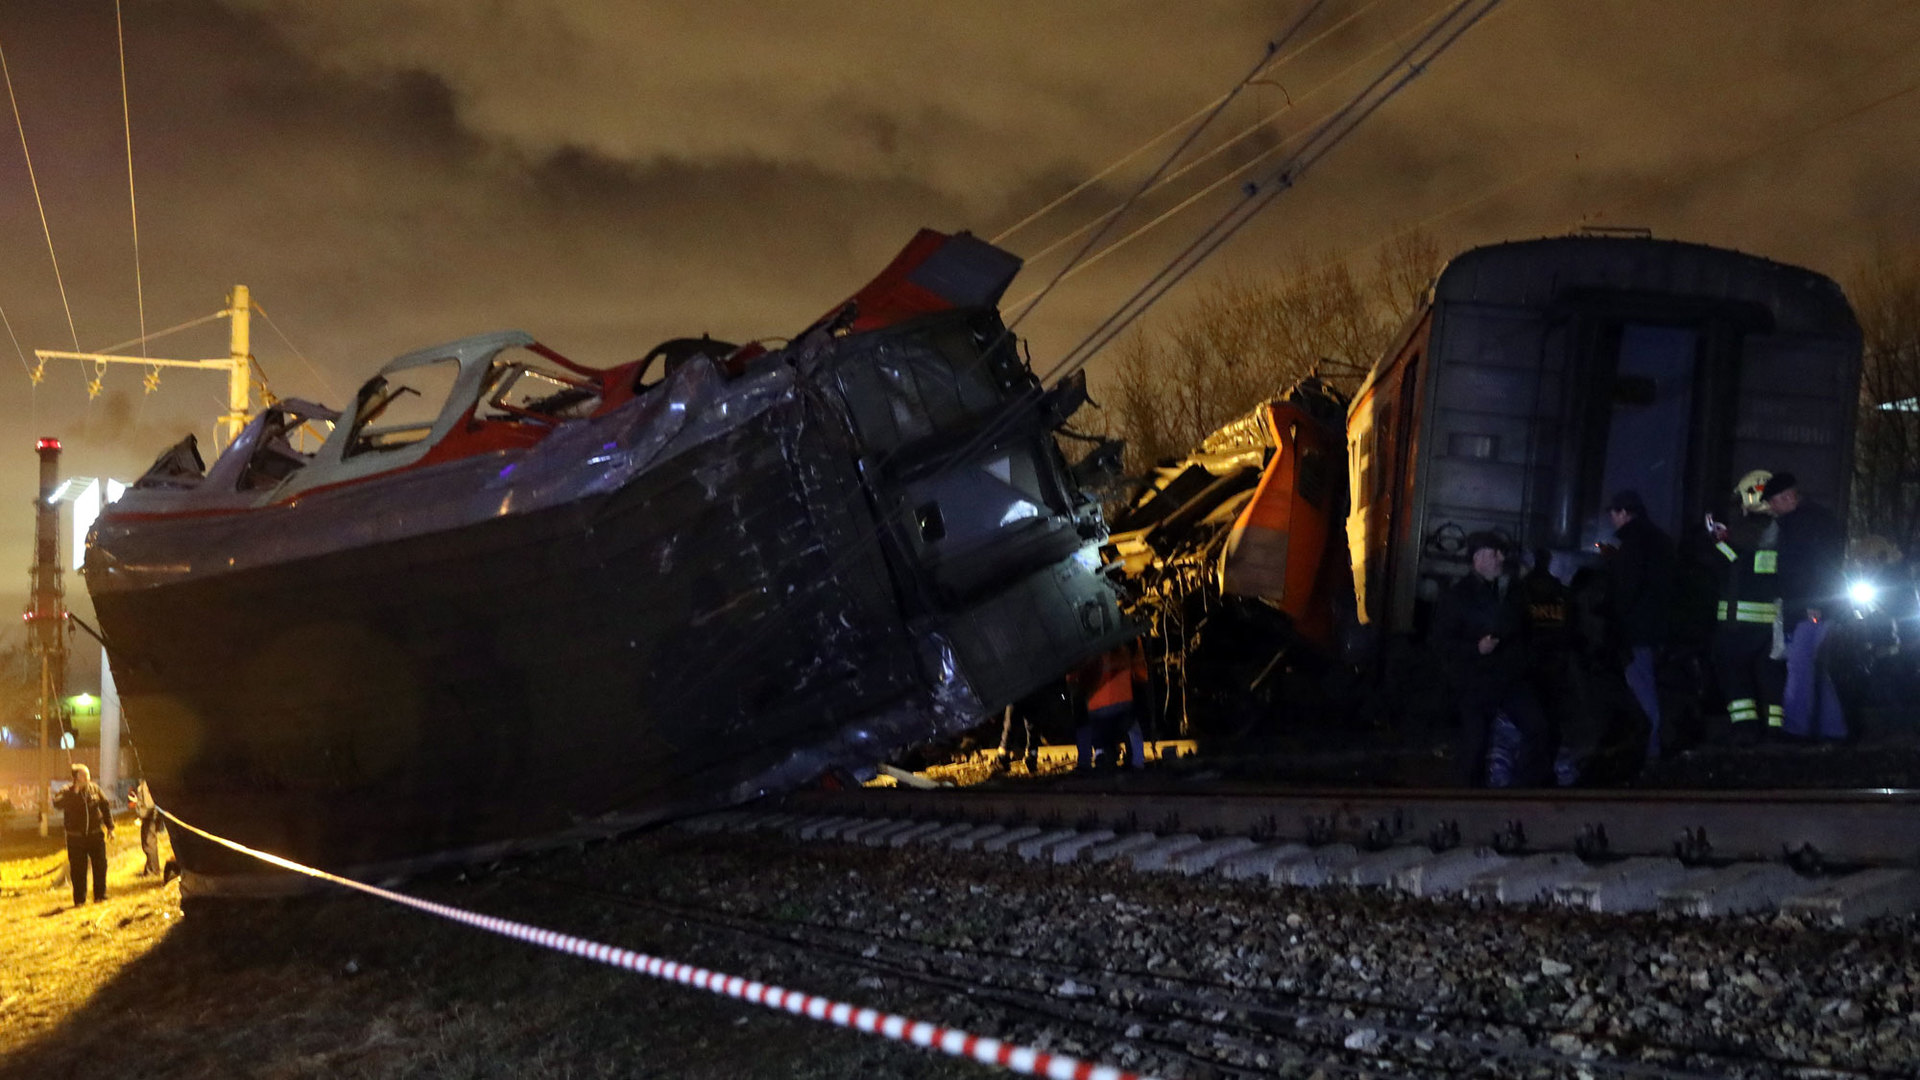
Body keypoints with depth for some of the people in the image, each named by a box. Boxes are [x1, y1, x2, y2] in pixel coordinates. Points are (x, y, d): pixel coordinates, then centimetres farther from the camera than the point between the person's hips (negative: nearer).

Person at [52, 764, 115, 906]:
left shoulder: (94, 788, 3)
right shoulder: (68, 792, -6)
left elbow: (106, 806, 11)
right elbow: (57, 803, -25)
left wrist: (110, 826, 10)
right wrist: (74, 792, -32)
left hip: (95, 834, 2)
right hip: (75, 836, -2)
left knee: (100, 865, 4)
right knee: (77, 869, 1)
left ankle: (100, 895, 17)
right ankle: (79, 899, 11)